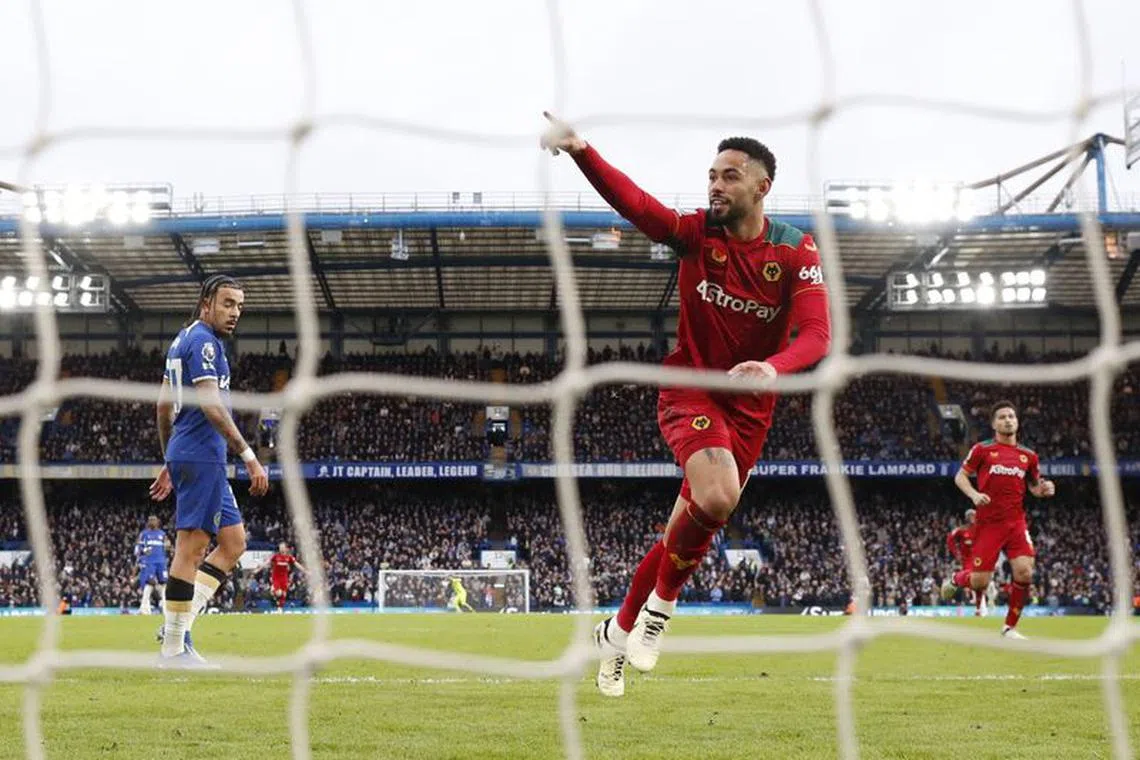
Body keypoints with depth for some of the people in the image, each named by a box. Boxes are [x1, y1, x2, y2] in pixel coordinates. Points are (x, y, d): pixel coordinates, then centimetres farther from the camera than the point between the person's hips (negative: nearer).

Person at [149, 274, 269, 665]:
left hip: (186, 456, 10)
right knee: (191, 547, -7)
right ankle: (173, 648, -4)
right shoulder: (204, 341, -10)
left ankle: (178, 625, 8)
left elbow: (164, 405, 23)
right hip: (202, 455, -10)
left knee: (234, 541, 12)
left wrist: (169, 463, 26)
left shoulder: (183, 340, 21)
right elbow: (211, 405, -19)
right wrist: (249, 456, -20)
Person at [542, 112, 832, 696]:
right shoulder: (697, 234, -7)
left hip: (749, 409, 2)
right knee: (718, 498, -30)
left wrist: (773, 368, -42)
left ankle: (619, 631, 30)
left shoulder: (796, 253, -8)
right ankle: (660, 606, -6)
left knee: (686, 533, 8)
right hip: (689, 392, -2)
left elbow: (816, 335, -20)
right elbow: (631, 200, -23)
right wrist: (580, 151, -41)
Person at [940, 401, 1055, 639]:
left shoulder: (1028, 456, 10)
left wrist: (1044, 489, -2)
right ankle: (955, 580, 34)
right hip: (988, 523, -3)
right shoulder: (982, 449, 0)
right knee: (979, 581, -4)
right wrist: (974, 494, -14)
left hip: (1016, 522, 3)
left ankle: (1010, 627, 3)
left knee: (1024, 572, -14)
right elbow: (960, 476, 4)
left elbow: (1034, 487, 22)